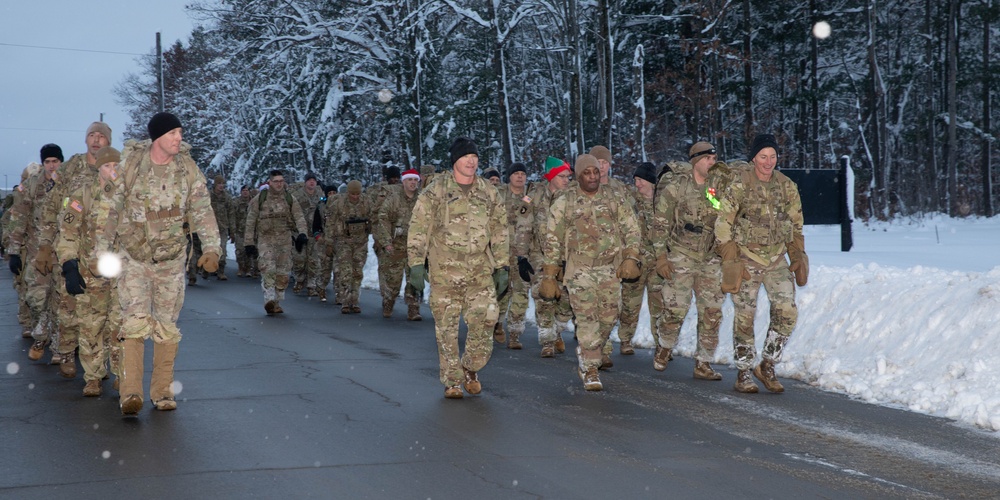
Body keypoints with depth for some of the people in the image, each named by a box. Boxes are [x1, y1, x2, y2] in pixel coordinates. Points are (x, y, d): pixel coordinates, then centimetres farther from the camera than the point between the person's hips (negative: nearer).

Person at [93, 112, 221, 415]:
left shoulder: (187, 167, -2)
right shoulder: (129, 163, -7)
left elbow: (202, 209, -3)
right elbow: (109, 209, -1)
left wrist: (212, 247, -16)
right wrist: (102, 250, -2)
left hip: (171, 259, 3)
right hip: (133, 257, -3)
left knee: (167, 328, 7)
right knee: (136, 320, -16)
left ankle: (162, 392, 16)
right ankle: (130, 393, -20)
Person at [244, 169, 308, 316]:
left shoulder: (290, 199, 8)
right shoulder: (259, 199, 1)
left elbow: (299, 217, 0)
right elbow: (250, 222, 3)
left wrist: (302, 233, -19)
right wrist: (249, 242, 0)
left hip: (284, 240, 3)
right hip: (265, 239, -3)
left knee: (283, 273, 6)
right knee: (268, 268, -21)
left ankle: (276, 303, 18)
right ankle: (269, 299, -29)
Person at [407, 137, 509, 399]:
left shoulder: (489, 193, 9)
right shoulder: (436, 191, -2)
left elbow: (499, 232, 15)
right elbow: (418, 228, -2)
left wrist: (502, 267, 10)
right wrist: (416, 263, -9)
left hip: (480, 269, 2)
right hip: (444, 269, -2)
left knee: (486, 318, -8)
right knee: (446, 326, 2)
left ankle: (470, 367, 16)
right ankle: (452, 380, 14)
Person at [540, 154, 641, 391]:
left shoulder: (614, 199, 8)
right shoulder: (564, 203, 1)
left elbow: (631, 229, 10)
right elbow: (552, 241, 3)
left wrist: (630, 258, -4)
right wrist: (549, 277, 0)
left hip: (611, 269, 3)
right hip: (580, 270, -3)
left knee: (608, 318, 4)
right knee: (587, 319, -9)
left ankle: (584, 354, 29)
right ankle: (590, 370, -2)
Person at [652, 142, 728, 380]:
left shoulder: (719, 184, 3)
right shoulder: (675, 186, -7)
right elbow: (661, 224, -5)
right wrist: (660, 255, -10)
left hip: (711, 259, 4)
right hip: (680, 256, -4)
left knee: (711, 312, 1)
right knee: (675, 309, -3)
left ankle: (703, 363, 10)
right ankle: (664, 347, 25)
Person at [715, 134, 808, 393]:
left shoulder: (787, 187, 4)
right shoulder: (739, 186, -9)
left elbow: (795, 226, 15)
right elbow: (723, 225, -6)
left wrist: (798, 257, 9)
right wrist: (730, 261, -10)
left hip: (777, 260, 3)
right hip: (746, 261, -3)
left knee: (787, 312, -9)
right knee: (745, 318, 0)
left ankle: (767, 366, 8)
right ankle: (743, 374, 13)